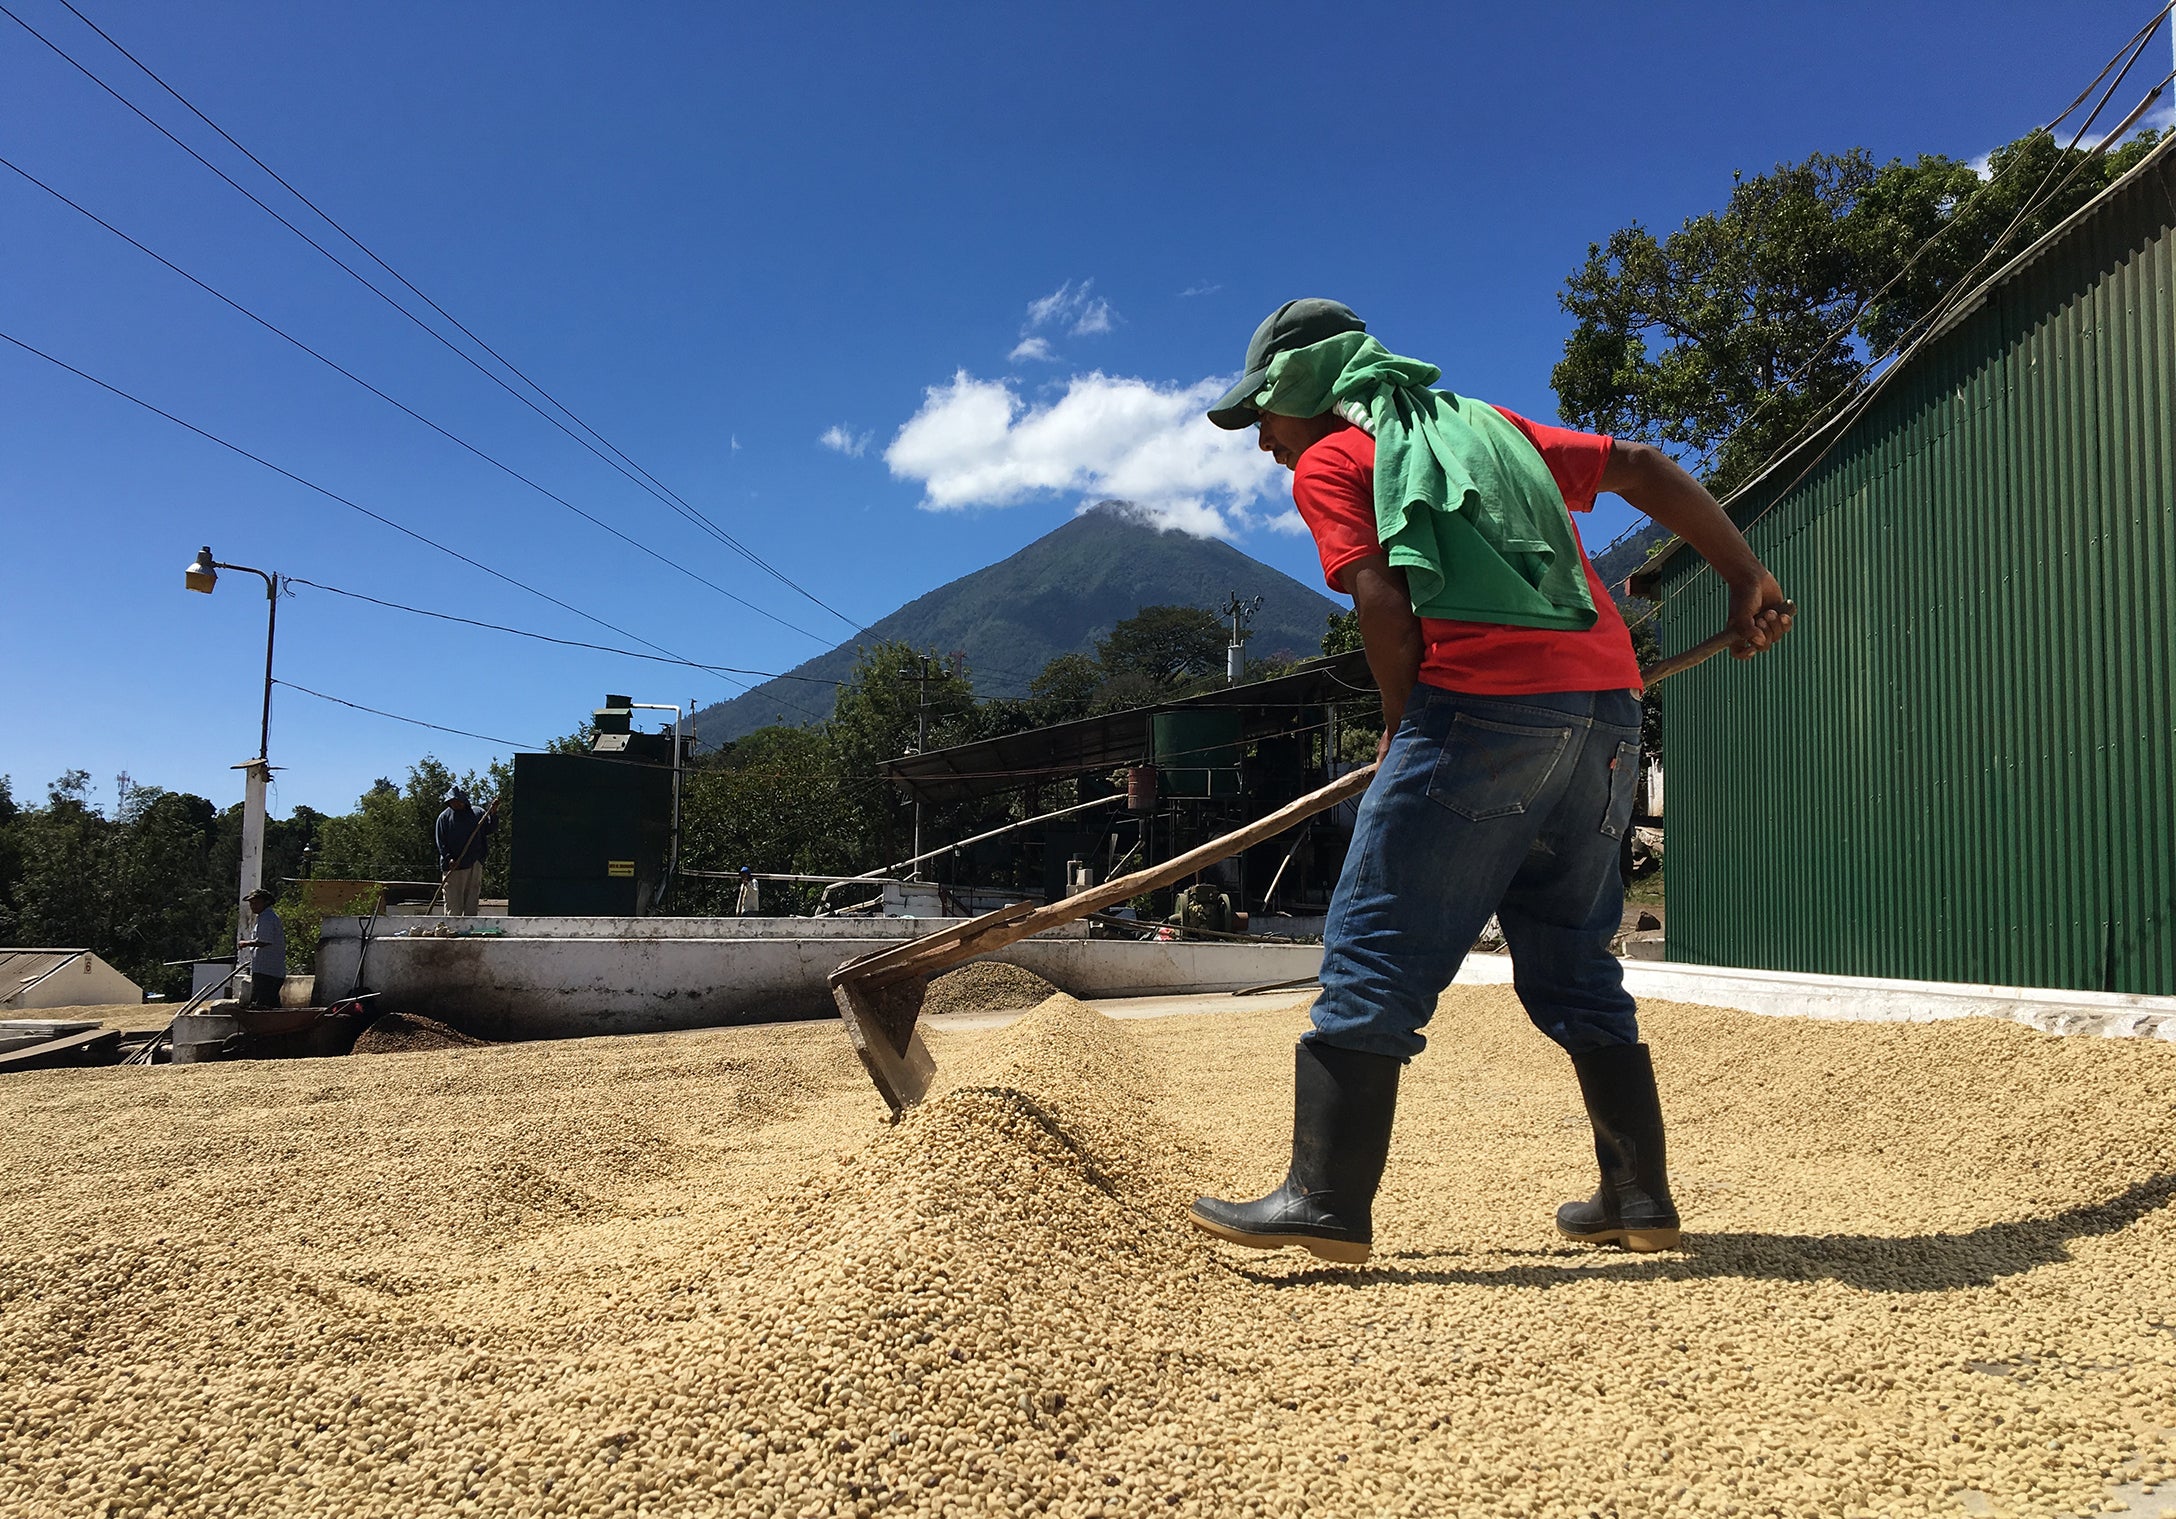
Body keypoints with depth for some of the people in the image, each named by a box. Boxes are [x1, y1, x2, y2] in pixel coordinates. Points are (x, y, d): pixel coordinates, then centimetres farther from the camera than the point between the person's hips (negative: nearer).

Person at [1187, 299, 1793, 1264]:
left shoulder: (1327, 461, 9)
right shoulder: (1484, 423, 28)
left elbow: (1385, 608, -5)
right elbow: (1640, 467, 25)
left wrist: (1404, 725, 9)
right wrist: (1747, 580, 27)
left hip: (1486, 704, -7)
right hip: (1606, 707, 7)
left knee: (1375, 951, -3)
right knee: (1574, 964, 17)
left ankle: (1327, 1201, -3)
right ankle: (1640, 1199, 22)